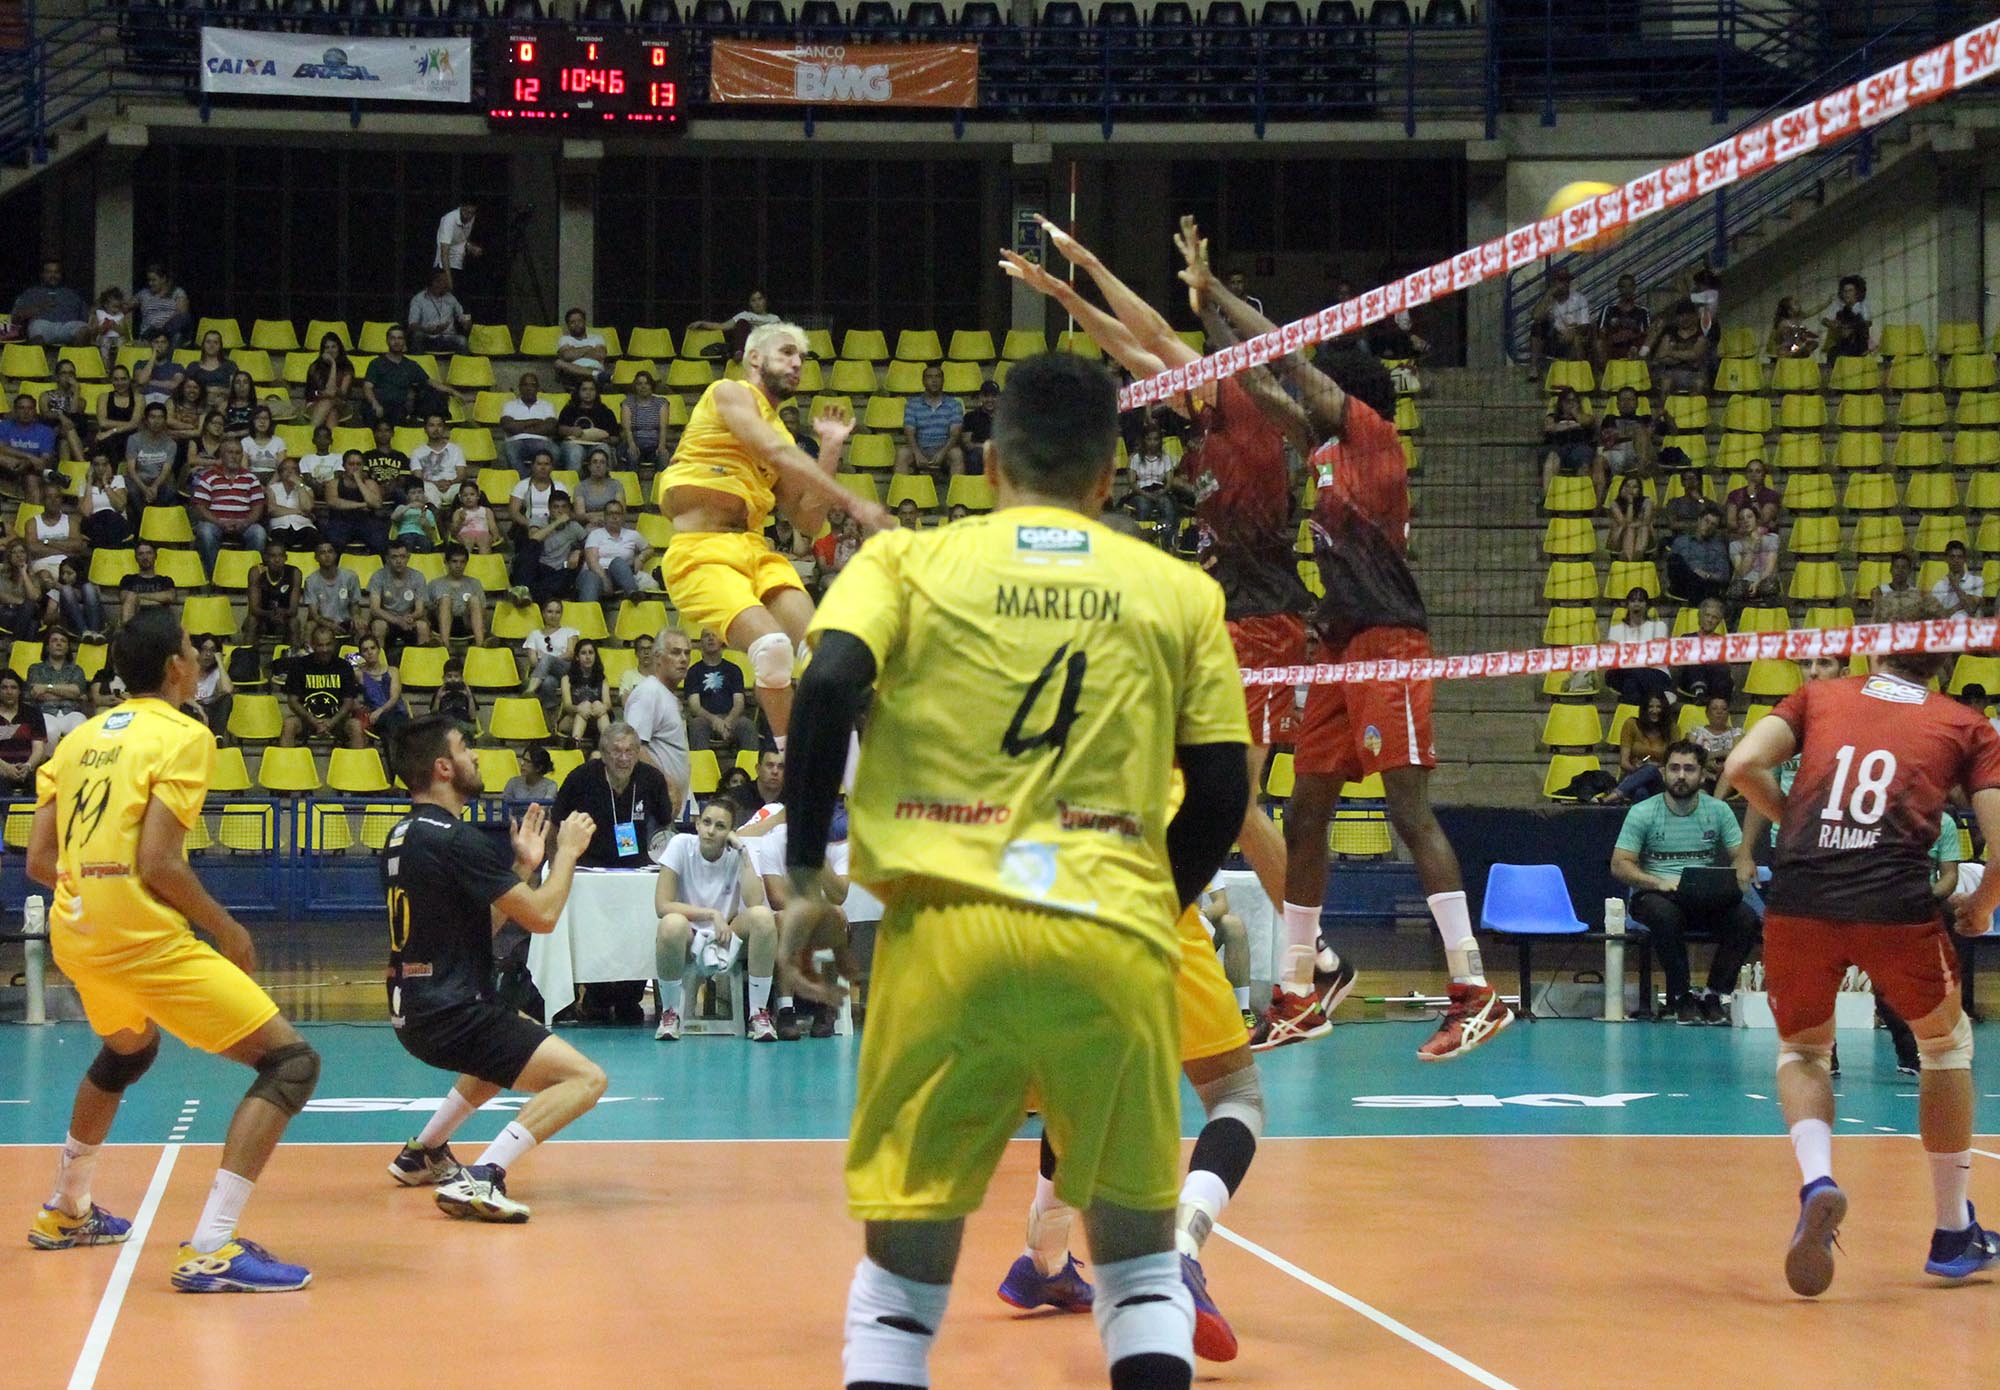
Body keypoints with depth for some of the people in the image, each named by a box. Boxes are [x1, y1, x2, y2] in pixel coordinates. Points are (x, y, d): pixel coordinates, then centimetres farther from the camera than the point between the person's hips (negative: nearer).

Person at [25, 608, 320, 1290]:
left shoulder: (81, 737, 14)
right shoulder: (182, 735, -7)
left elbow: (39, 861, 12)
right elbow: (158, 862, -16)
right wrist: (227, 930, -3)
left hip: (73, 932, 9)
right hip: (143, 940, -9)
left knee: (128, 1050, 38)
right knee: (291, 1061, -7)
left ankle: (66, 1211, 50)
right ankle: (210, 1250, -17)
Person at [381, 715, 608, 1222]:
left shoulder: (403, 835, 13)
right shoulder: (457, 840, -16)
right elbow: (542, 915, -14)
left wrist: (523, 865, 18)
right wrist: (568, 850, 1)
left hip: (413, 1009, 10)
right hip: (450, 1014, -10)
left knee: (520, 1040, 38)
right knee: (585, 1077, -15)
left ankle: (422, 1153, 36)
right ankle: (481, 1179, -24)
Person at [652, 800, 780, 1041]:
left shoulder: (739, 854, -5)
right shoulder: (681, 845, -9)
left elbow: (754, 903, -23)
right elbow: (662, 905, -16)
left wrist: (743, 851, -20)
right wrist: (711, 915, -21)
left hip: (728, 942, 2)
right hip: (688, 942, -2)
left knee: (763, 915, -28)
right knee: (673, 923, -37)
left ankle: (758, 1014, -16)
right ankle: (669, 1014, -14)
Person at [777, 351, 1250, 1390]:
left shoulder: (907, 560, 10)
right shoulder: (1181, 591, 14)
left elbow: (829, 688, -6)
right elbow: (1221, 791, 11)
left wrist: (805, 876, 0)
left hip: (945, 926, 0)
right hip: (1117, 940, 1)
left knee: (901, 1274, 9)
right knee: (1138, 1257, 16)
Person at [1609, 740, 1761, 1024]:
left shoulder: (1718, 811, 9)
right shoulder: (1642, 813, 0)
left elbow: (1741, 855, 7)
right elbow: (1620, 865, -5)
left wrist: (1741, 869, -19)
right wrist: (1659, 883, -22)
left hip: (1706, 899, 3)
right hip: (1654, 895, -3)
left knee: (1746, 919, -26)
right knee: (1666, 915, -38)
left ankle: (1713, 996, -10)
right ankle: (1681, 997, -20)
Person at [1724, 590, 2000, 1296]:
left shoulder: (1819, 696, 20)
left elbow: (1742, 767, 5)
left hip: (1798, 902, 1)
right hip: (1896, 905, -1)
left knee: (1802, 1049, 26)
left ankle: (1816, 1183, -3)